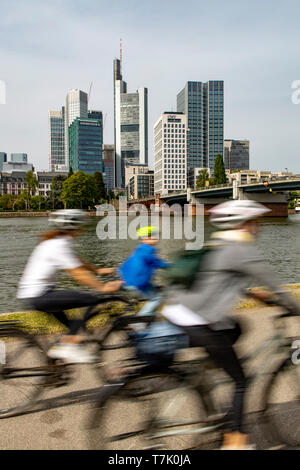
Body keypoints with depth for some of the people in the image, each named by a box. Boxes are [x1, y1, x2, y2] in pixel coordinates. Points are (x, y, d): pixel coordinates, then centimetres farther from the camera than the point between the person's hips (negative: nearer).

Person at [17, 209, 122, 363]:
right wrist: (103, 288, -16)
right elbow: (78, 273, -21)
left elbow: (78, 263, 21)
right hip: (38, 296, -11)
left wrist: (98, 270, 23)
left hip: (32, 294, 11)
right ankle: (69, 344, -11)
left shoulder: (55, 242, 11)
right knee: (93, 300, -17)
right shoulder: (59, 245, -19)